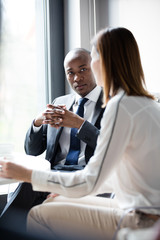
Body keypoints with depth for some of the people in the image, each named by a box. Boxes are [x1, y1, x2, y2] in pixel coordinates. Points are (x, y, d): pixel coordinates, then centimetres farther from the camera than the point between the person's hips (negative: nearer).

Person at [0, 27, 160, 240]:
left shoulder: (120, 106, -18)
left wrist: (26, 174, -9)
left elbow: (90, 182, -18)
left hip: (142, 221, -9)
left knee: (38, 216, -4)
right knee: (51, 203, 16)